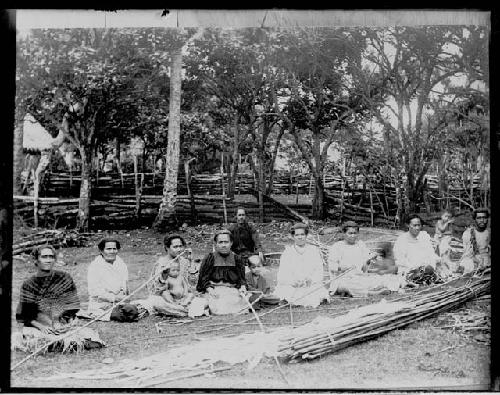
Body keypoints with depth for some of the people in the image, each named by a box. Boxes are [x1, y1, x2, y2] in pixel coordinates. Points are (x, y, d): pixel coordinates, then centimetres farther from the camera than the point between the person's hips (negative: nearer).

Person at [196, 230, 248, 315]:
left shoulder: (237, 259, 12)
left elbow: (242, 278, 13)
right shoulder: (209, 258, 5)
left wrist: (243, 287, -9)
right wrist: (209, 289, -14)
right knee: (219, 309, -29)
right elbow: (203, 278, 3)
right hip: (214, 291, -3)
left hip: (233, 290, 3)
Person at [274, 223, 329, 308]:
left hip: (311, 285, 0)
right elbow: (282, 274, 3)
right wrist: (293, 281, -17)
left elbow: (319, 271, 6)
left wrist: (311, 279, -15)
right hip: (291, 286, 0)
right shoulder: (287, 252, 13)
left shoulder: (314, 250, 14)